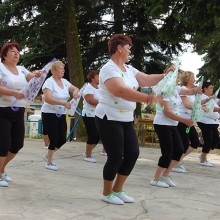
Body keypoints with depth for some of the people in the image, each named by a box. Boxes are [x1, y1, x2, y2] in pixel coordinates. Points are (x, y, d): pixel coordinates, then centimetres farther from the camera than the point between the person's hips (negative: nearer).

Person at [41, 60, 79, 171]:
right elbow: (47, 98, -27)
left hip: (61, 114, 7)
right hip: (50, 114, -7)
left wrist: (75, 92, -8)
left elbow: (76, 89, 17)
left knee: (62, 139, 6)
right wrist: (63, 103, -33)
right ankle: (49, 162, 14)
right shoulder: (49, 82, -15)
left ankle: (48, 156, 29)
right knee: (54, 139, -6)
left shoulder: (64, 81, 7)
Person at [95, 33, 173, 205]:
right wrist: (148, 98, -38)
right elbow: (122, 91, -32)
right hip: (109, 119, -9)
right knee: (116, 156, -5)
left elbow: (147, 79, 11)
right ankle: (107, 193, 14)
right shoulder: (109, 69, -17)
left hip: (126, 120, 9)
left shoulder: (128, 69, 11)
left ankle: (117, 190, 20)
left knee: (133, 153, 6)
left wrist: (166, 76, -1)